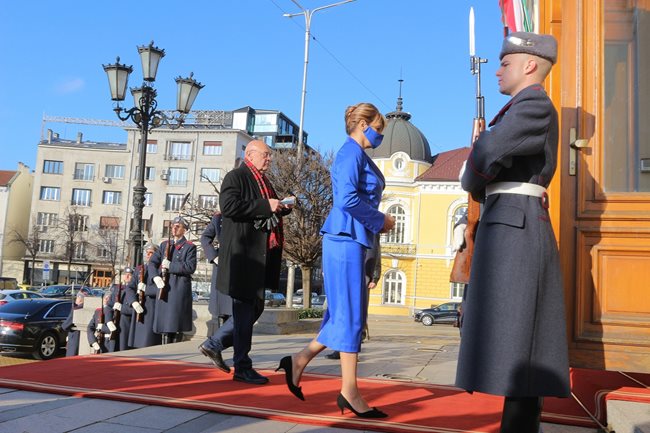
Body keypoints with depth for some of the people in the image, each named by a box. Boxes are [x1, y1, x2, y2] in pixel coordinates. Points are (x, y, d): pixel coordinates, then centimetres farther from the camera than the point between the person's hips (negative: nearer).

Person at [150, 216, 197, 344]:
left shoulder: (190, 247, 2)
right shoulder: (164, 245, 18)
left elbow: (190, 267, -10)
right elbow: (152, 262, 12)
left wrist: (170, 266, -16)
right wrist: (156, 277, -6)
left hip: (180, 289, -5)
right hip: (164, 289, 5)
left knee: (176, 325, -4)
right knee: (164, 324, 6)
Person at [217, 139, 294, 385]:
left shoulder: (264, 182, 21)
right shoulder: (236, 177, -5)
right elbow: (228, 206, -21)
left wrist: (282, 207, 9)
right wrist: (265, 206, -21)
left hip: (261, 254, 9)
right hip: (243, 252, -9)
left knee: (255, 307, 15)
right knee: (245, 308, -4)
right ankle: (242, 367, 4)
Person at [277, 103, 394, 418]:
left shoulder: (358, 155, 20)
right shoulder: (351, 152, -10)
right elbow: (348, 199, -22)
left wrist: (377, 222, 10)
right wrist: (381, 221, -11)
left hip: (351, 240, 10)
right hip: (346, 239, -10)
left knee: (345, 313, 12)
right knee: (351, 314, -5)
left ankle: (298, 361, 18)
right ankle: (349, 392, 4)